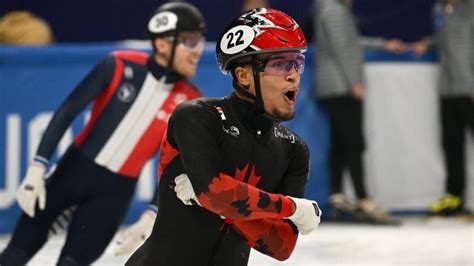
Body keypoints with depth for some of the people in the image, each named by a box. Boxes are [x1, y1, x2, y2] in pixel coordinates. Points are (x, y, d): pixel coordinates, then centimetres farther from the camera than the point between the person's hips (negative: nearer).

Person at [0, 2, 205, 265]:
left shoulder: (189, 104, -8)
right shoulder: (120, 66, -12)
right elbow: (67, 111, -8)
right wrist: (37, 169, -14)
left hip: (114, 193, 0)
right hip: (74, 171, 0)